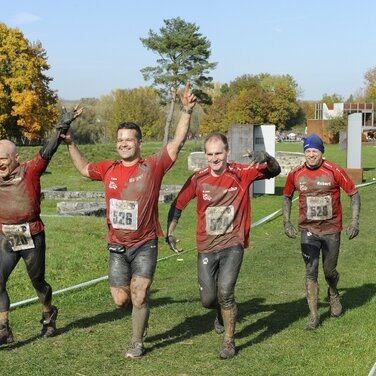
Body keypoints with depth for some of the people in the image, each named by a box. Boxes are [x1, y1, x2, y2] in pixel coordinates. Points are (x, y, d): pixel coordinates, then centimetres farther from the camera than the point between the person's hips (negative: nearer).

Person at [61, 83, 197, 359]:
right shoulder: (108, 169, 2)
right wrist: (70, 143, 13)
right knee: (121, 300, 7)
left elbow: (178, 142, -16)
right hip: (117, 245, 4)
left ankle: (137, 343, 18)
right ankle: (142, 313, 41)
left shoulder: (153, 167, -9)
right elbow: (84, 169, 20)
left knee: (139, 298, -3)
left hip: (145, 244, -3)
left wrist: (187, 111, -25)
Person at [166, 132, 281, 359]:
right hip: (206, 247, 3)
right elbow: (179, 205, 9)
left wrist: (266, 158, -33)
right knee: (208, 299, 6)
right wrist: (170, 233, 6)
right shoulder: (198, 179, -3)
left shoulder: (242, 174, -7)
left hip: (232, 244, -3)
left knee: (225, 291, -18)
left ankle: (229, 341, 2)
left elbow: (274, 171, -12)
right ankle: (222, 314, 44)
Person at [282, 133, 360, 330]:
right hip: (308, 230, 1)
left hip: (331, 229, -1)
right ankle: (313, 316, 4)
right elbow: (287, 196, 13)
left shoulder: (335, 171, -11)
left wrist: (354, 221, -9)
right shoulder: (295, 174, -3)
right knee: (311, 272, -5)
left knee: (329, 272, 10)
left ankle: (333, 294, 45)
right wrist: (286, 222, 5)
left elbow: (354, 193, -2)